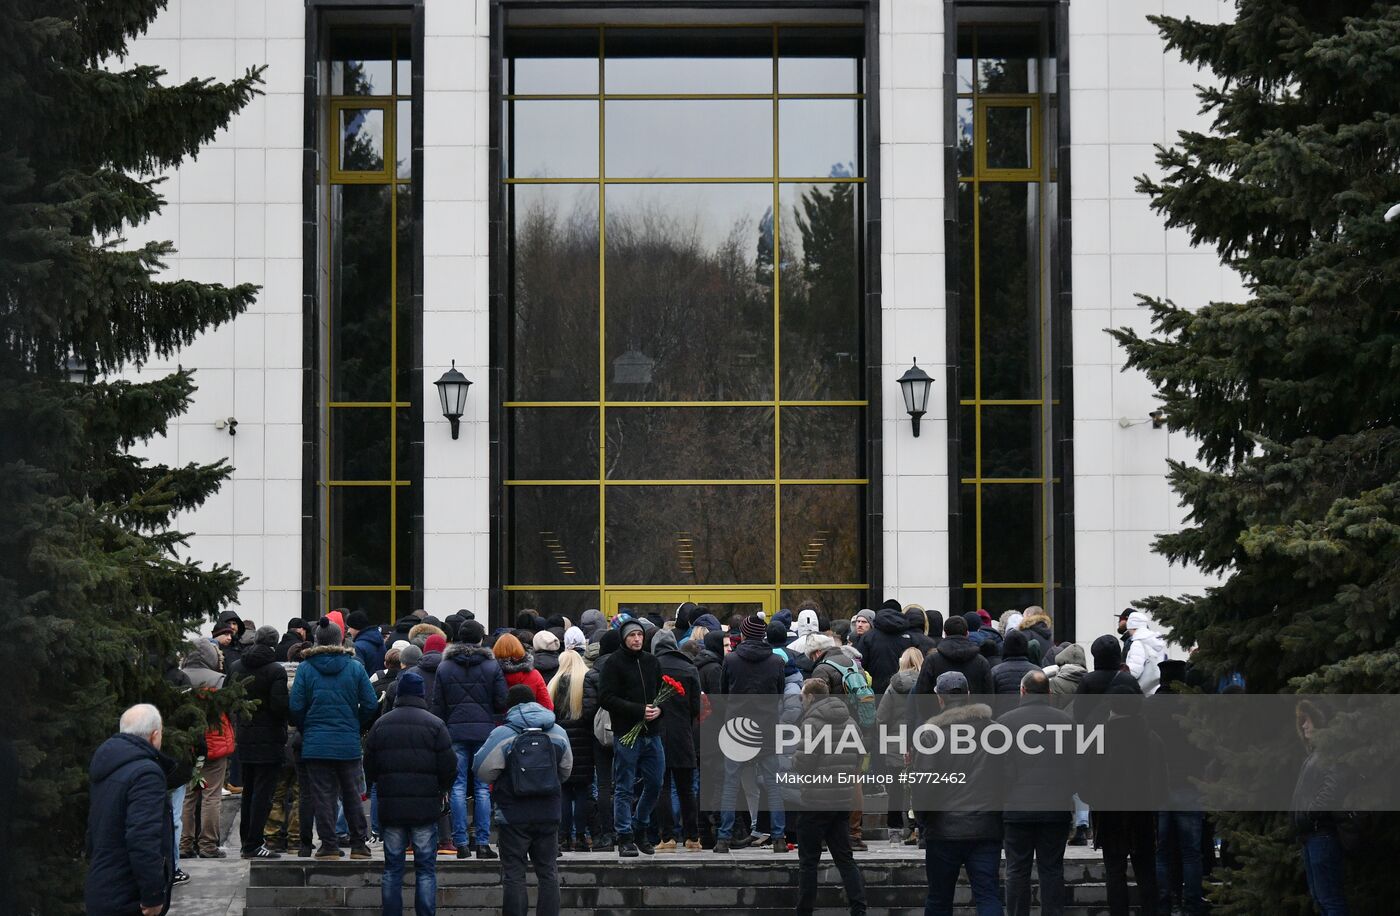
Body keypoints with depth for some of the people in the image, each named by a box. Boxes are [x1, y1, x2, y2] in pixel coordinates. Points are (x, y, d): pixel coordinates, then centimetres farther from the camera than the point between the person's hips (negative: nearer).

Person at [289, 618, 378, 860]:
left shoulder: (305, 668, -3)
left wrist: (306, 730, 11)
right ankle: (359, 844, 12)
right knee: (351, 794, 11)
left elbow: (296, 706, -5)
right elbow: (370, 704, -1)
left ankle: (329, 845, 2)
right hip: (348, 743, 1)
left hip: (316, 743, -1)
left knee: (323, 794, 4)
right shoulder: (355, 667, -1)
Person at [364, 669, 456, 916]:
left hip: (390, 806, 2)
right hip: (425, 807, -2)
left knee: (392, 868, 8)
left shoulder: (381, 724, 4)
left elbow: (369, 769, 8)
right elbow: (449, 768, -6)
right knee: (426, 868, 2)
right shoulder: (435, 724, -5)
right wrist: (441, 789, 14)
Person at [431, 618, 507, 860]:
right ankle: (482, 842, 0)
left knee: (458, 787, 3)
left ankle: (461, 842, 0)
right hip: (485, 731, -1)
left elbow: (437, 706, 4)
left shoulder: (444, 667, 4)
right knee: (483, 788, 3)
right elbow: (502, 703, -1)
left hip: (455, 731, 1)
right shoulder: (492, 666, 0)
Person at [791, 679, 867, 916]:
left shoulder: (812, 722, -13)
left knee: (808, 861, 2)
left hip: (816, 799, -6)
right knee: (844, 857, 11)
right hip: (843, 798, 6)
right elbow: (858, 757, 10)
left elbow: (803, 763, -17)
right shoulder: (849, 720, 9)